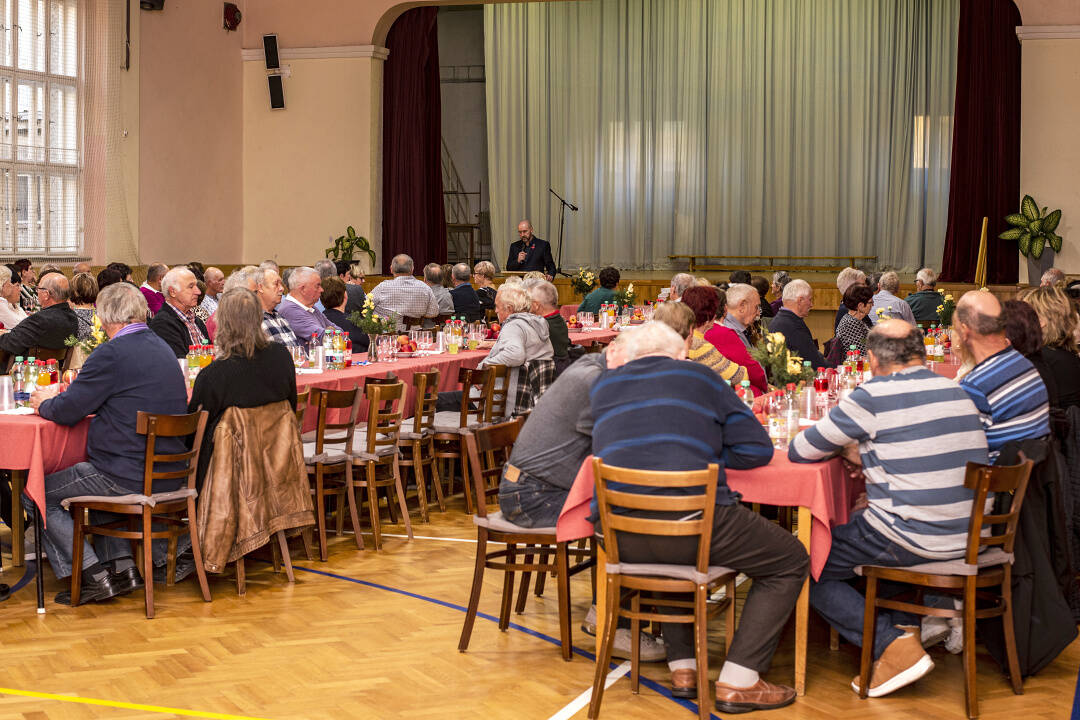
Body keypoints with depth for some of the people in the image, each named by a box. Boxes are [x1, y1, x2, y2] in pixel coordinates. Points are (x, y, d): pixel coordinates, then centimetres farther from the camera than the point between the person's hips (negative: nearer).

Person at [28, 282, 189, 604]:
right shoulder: (162, 347, 12)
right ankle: (121, 565, 25)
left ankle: (93, 576, 2)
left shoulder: (111, 354, -16)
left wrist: (44, 403, 9)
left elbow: (66, 412, -13)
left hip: (130, 478, -9)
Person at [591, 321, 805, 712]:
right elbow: (758, 449, 10)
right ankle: (738, 682, 6)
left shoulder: (604, 384, 21)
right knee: (790, 562, 15)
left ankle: (682, 667, 29)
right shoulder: (700, 376, 13)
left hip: (618, 537, 5)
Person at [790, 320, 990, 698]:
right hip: (970, 535, 8)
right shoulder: (956, 392, 10)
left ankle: (896, 646, -3)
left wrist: (843, 448, 15)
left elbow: (799, 451, -4)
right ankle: (904, 623, 22)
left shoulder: (874, 397, -12)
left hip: (913, 539, -8)